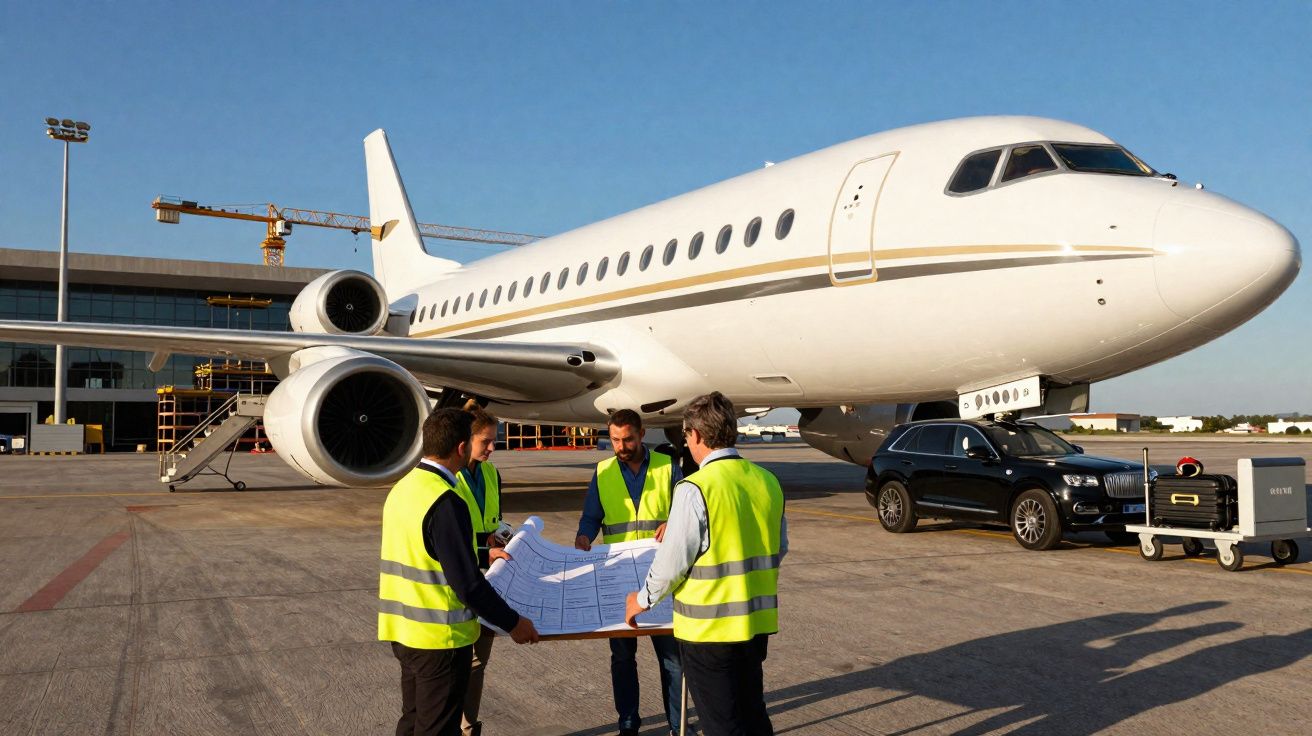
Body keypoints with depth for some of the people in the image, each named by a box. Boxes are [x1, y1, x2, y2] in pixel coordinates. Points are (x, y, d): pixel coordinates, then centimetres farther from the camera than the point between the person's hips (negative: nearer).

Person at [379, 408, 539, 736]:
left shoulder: (402, 488, 4)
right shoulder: (446, 502, -23)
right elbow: (467, 584, -22)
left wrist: (480, 554, 25)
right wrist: (513, 623, -10)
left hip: (402, 628, 9)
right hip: (440, 636, -8)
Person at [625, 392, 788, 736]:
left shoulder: (695, 488, -19)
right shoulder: (768, 481, 1)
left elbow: (672, 561, -15)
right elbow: (780, 548, 11)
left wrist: (643, 600, 2)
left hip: (709, 628, -6)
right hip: (757, 621, 6)